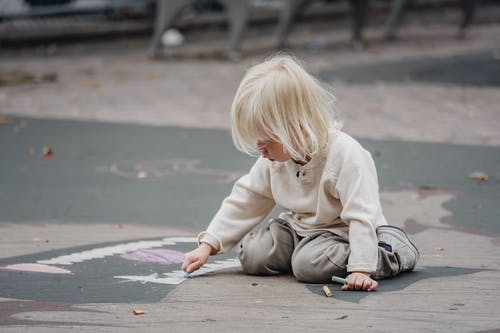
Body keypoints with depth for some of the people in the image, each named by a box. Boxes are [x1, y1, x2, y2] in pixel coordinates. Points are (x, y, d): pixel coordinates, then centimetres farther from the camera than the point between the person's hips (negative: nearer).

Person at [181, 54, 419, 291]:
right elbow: (245, 201, 4)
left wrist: (361, 270, -35)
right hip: (298, 227, 6)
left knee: (309, 265, -31)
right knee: (251, 256, -13)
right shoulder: (276, 158, -5)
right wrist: (207, 246, -2)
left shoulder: (346, 155, -28)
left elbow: (361, 216, -28)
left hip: (342, 233, -6)